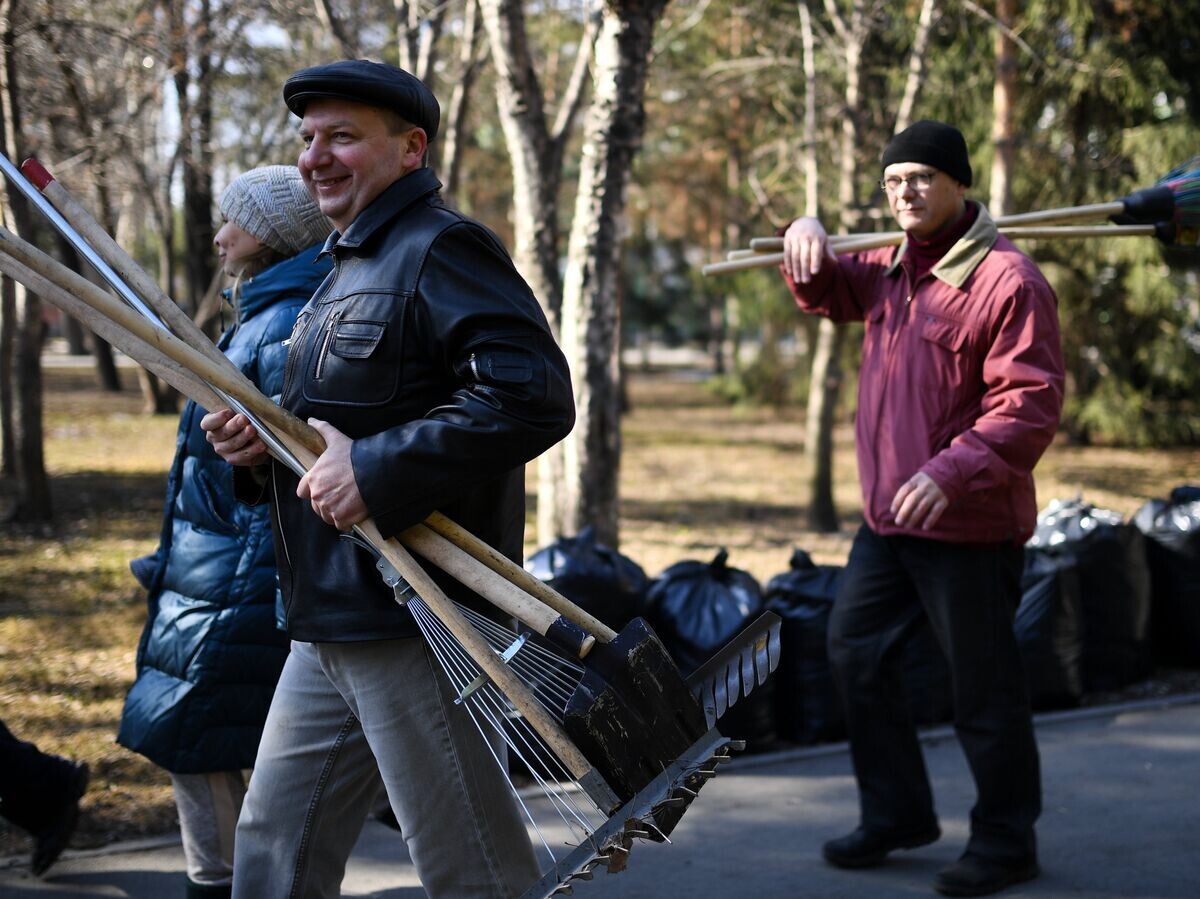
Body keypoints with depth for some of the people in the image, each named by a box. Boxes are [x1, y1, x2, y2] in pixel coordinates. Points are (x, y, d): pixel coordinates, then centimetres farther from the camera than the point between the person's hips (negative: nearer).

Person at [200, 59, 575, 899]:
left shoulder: (440, 250, -12)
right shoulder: (349, 264, 19)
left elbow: (533, 397, -25)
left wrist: (373, 468, -25)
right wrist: (263, 449, 7)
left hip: (411, 621, -10)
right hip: (327, 623, 10)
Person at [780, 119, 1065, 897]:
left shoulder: (1007, 280, -16)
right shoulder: (893, 266, 11)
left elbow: (1030, 406, -21)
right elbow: (828, 293, 30)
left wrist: (951, 471, -31)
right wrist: (809, 245, 6)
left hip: (968, 526, -9)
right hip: (888, 516, 9)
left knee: (983, 686, 2)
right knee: (858, 652, 15)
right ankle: (897, 815, 30)